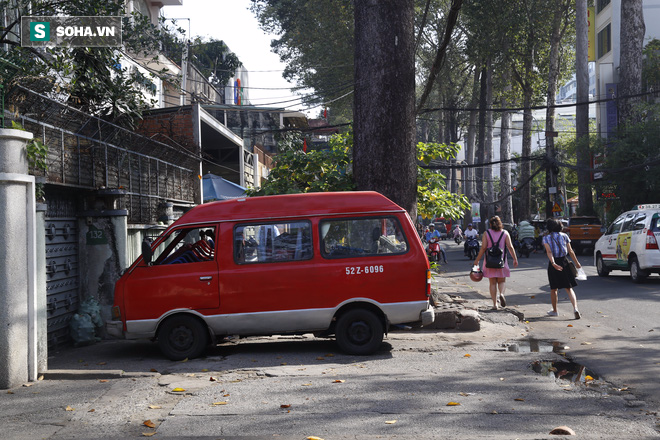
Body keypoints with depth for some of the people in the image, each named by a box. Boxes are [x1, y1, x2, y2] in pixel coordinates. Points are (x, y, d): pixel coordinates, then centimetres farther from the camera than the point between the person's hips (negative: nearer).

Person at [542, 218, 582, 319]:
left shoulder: (546, 238, -2)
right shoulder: (564, 236, 5)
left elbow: (549, 252, -16)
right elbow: (570, 251, 4)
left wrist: (553, 263, -27)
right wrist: (577, 263, 12)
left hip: (554, 264, -1)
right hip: (564, 262, 2)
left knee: (553, 289, 14)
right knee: (569, 288, 3)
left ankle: (554, 310, 24)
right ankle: (575, 308, -16)